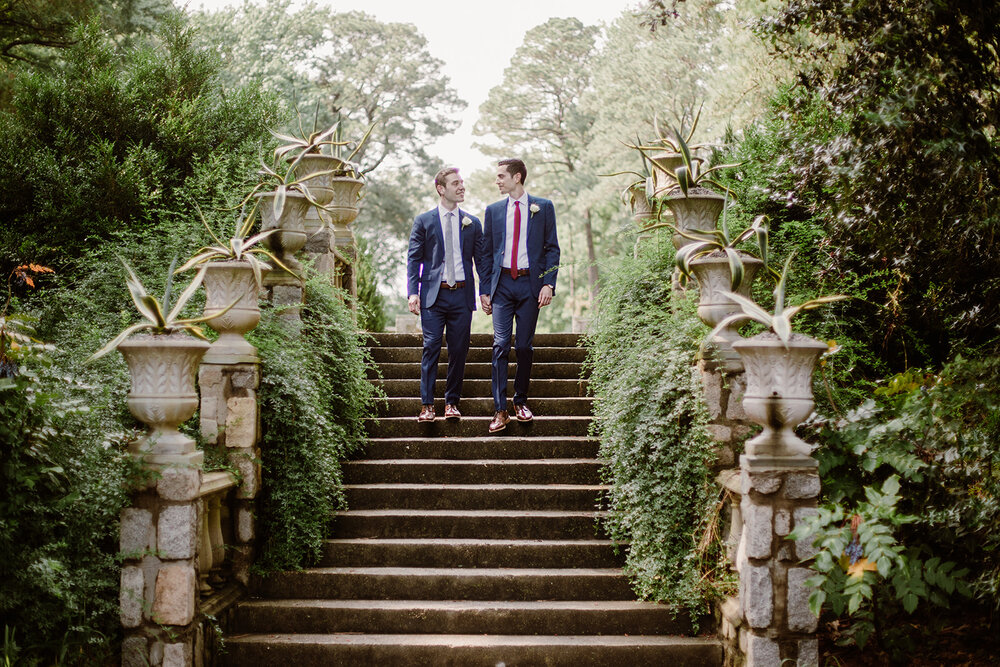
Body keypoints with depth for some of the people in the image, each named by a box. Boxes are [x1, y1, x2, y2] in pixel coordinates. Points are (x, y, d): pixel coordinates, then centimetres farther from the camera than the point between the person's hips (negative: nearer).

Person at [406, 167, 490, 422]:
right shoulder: (423, 221, 5)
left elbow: (482, 260, 11)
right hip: (433, 295, -2)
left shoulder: (472, 223, 11)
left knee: (459, 351, 4)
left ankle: (452, 402, 15)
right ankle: (427, 404, 1)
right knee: (431, 348, -5)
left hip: (462, 295, 2)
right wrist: (412, 292, -8)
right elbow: (414, 258, 3)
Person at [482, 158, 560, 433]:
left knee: (524, 346, 5)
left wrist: (548, 284, -7)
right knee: (501, 345, -8)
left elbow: (552, 248, 4)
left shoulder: (543, 207, 5)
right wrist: (485, 290, 6)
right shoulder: (493, 210, 10)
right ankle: (500, 411, -8)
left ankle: (521, 402, 20)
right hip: (502, 283, 1)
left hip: (530, 283, -1)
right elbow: (487, 252, 13)